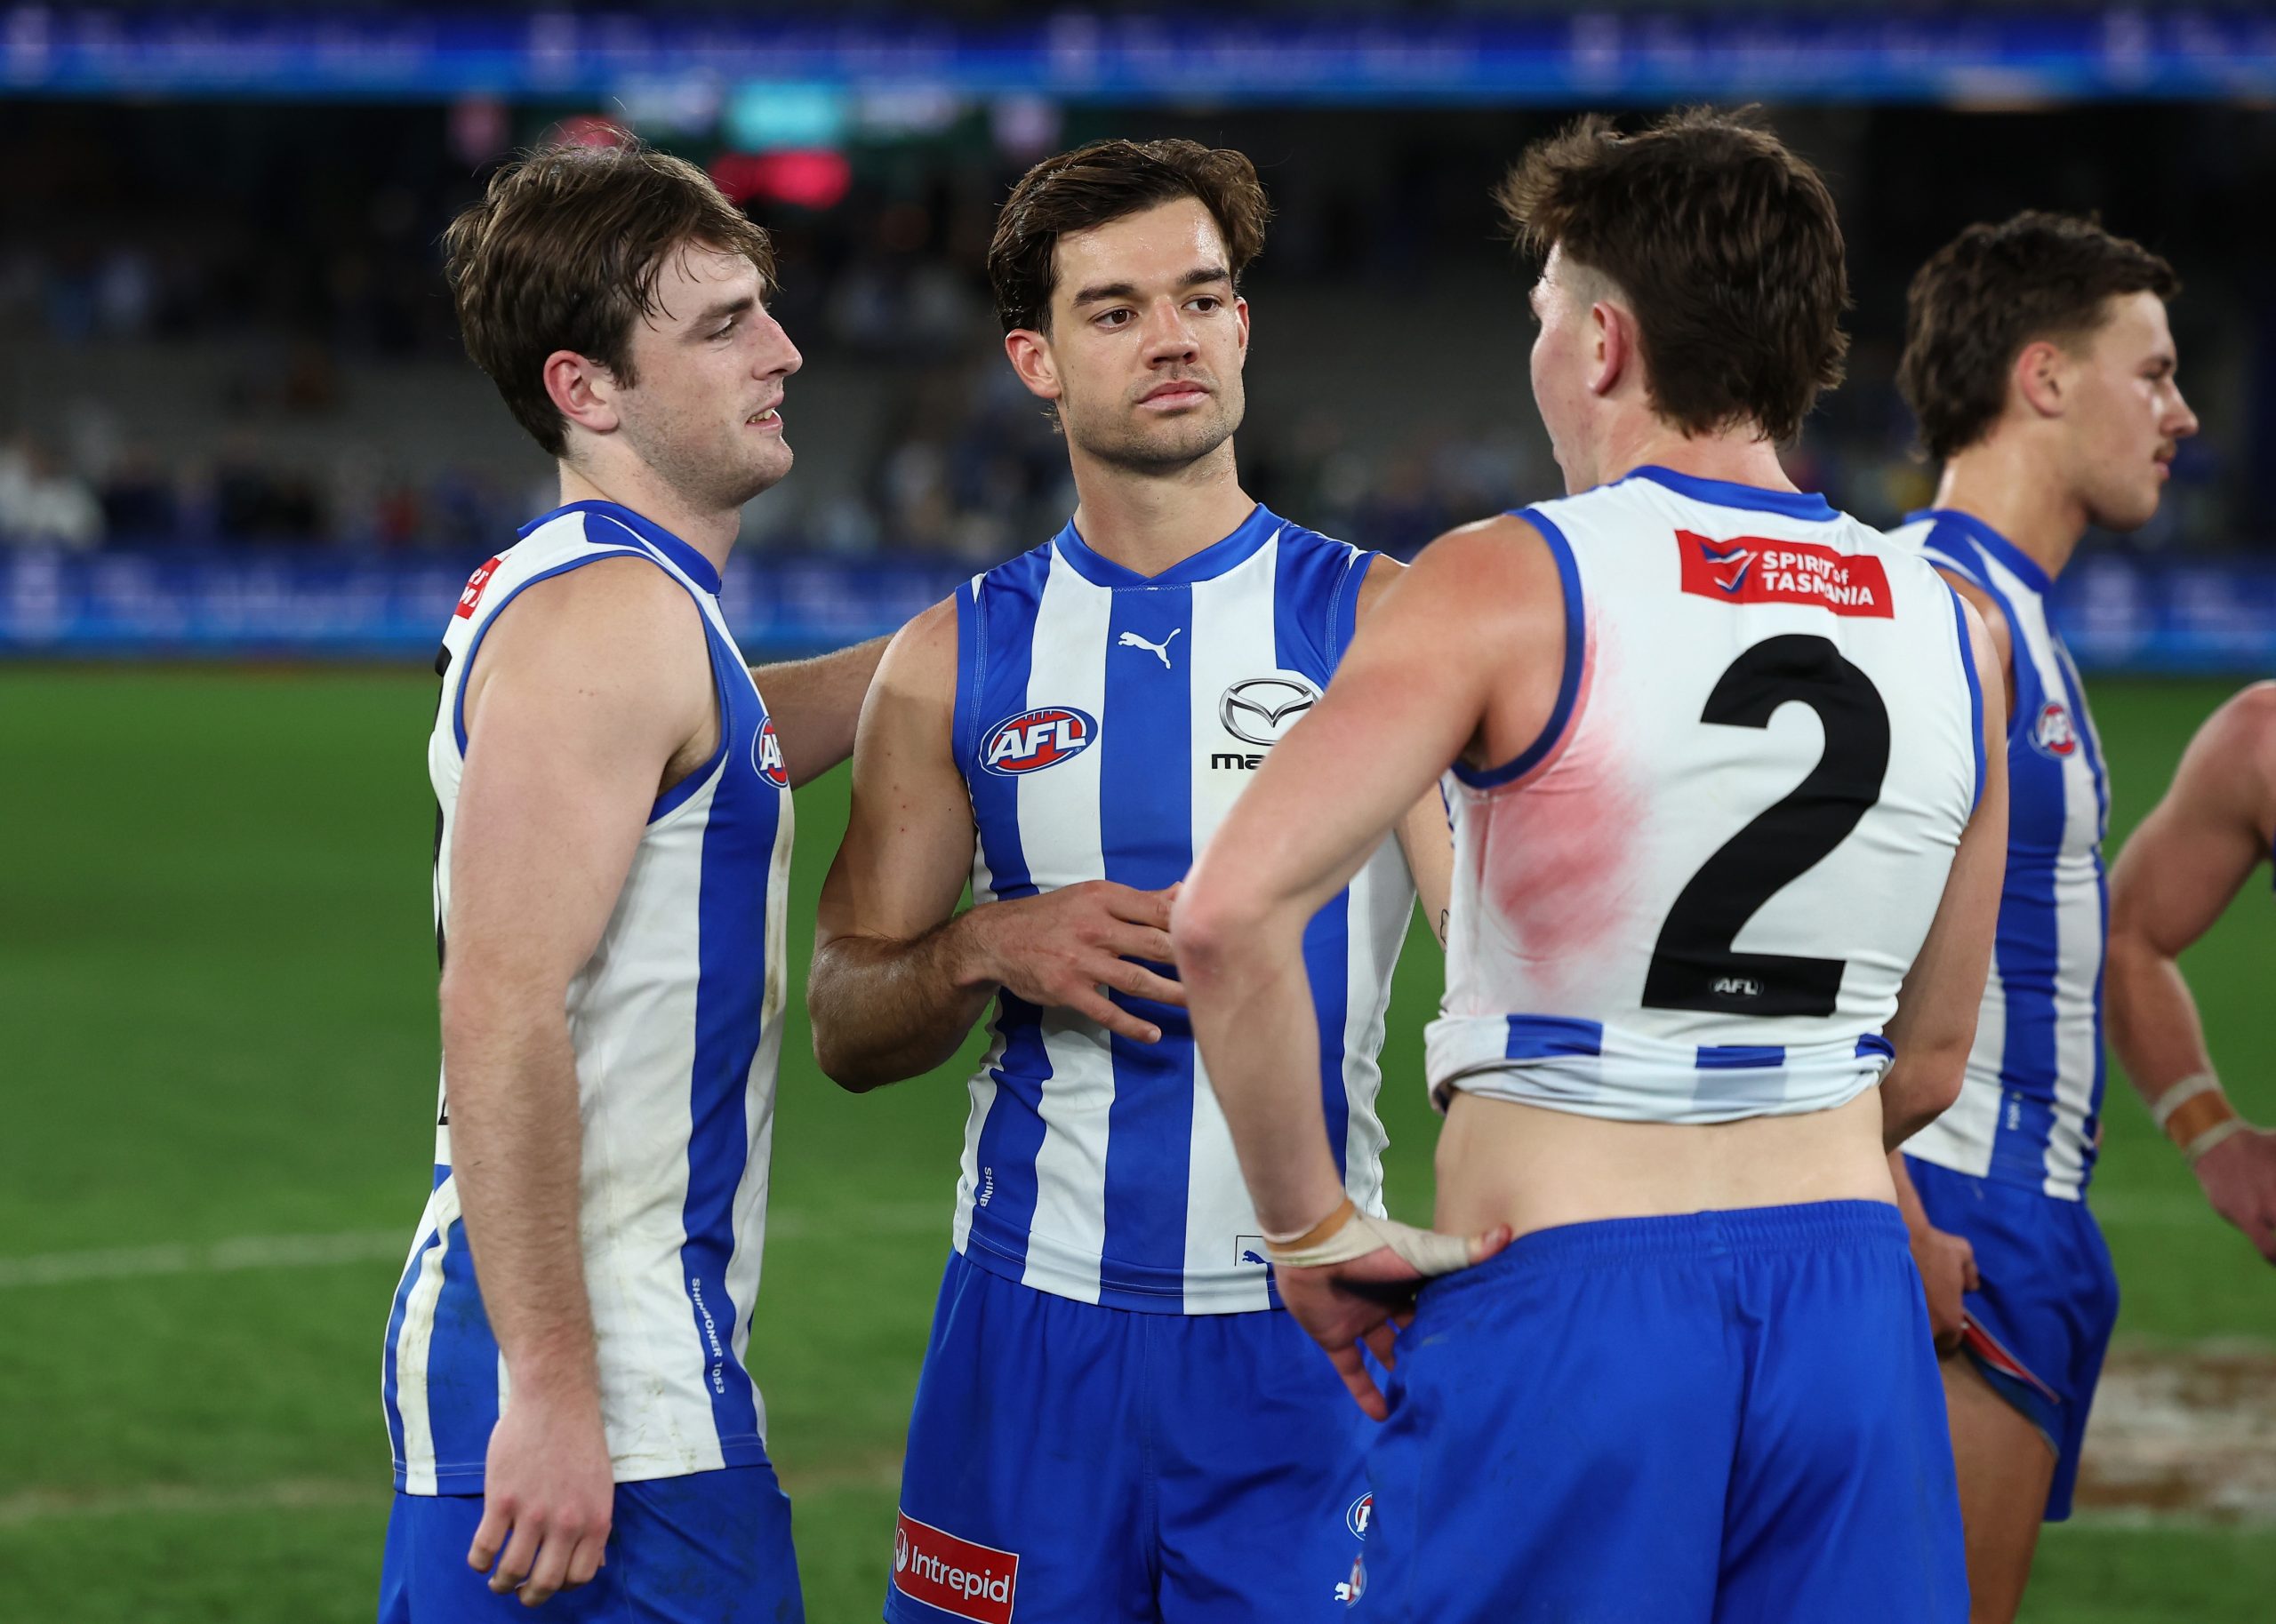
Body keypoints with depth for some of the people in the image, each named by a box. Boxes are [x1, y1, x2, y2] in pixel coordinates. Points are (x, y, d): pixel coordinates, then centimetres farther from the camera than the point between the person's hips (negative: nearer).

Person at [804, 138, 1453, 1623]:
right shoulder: (958, 659, 8)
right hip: (1036, 1322, 2)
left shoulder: (1379, 623, 1)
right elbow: (847, 1026, 11)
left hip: (1301, 1332, -2)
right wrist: (992, 950, -10)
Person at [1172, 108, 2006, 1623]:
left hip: (1561, 1304, -4)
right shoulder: (1949, 629, 6)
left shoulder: (1509, 589, -9)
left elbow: (1231, 910, -20)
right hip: (1851, 1286, 4)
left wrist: (1311, 1226, -10)